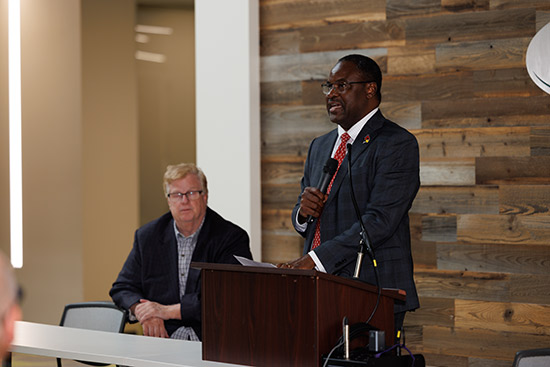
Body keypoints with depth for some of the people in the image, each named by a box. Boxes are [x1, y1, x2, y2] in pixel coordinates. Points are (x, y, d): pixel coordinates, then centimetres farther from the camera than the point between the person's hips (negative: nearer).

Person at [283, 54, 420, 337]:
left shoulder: (397, 144, -6)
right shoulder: (319, 146, 19)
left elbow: (379, 221, -17)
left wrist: (314, 259, -22)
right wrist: (303, 211, -2)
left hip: (372, 293, -6)